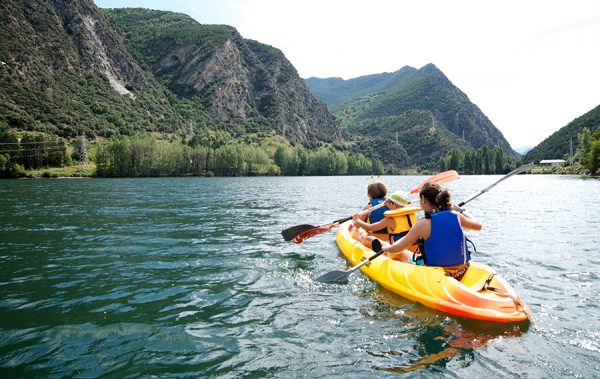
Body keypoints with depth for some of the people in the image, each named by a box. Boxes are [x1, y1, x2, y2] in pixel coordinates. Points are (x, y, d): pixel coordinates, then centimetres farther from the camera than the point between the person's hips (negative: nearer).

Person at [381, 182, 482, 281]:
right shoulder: (456, 216, -6)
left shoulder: (423, 224, -18)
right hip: (461, 274, 5)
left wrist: (386, 248, 12)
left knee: (399, 254, 15)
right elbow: (478, 225, 15)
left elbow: (397, 249, -11)